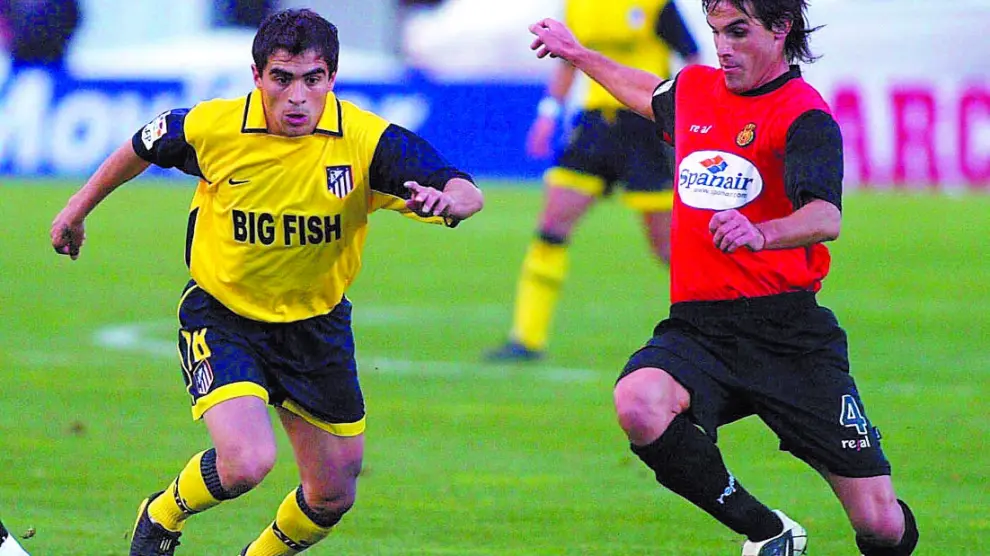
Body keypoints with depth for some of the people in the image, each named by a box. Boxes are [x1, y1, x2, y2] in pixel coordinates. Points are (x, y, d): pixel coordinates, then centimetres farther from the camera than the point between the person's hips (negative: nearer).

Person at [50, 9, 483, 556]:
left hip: (316, 323, 3)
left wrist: (445, 198, -50)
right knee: (245, 463, -25)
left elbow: (468, 194, -26)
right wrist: (81, 205, 17)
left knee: (332, 497, 10)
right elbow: (141, 147, 3)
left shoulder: (367, 140, -20)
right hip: (220, 315, -3)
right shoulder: (212, 127, -19)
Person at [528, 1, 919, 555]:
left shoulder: (803, 112, -7)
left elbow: (826, 218, -27)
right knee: (639, 405, -32)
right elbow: (653, 94, 40)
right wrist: (579, 54, 50)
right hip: (698, 329, 5)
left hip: (789, 336, -5)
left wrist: (760, 234, -46)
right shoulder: (695, 89, 13)